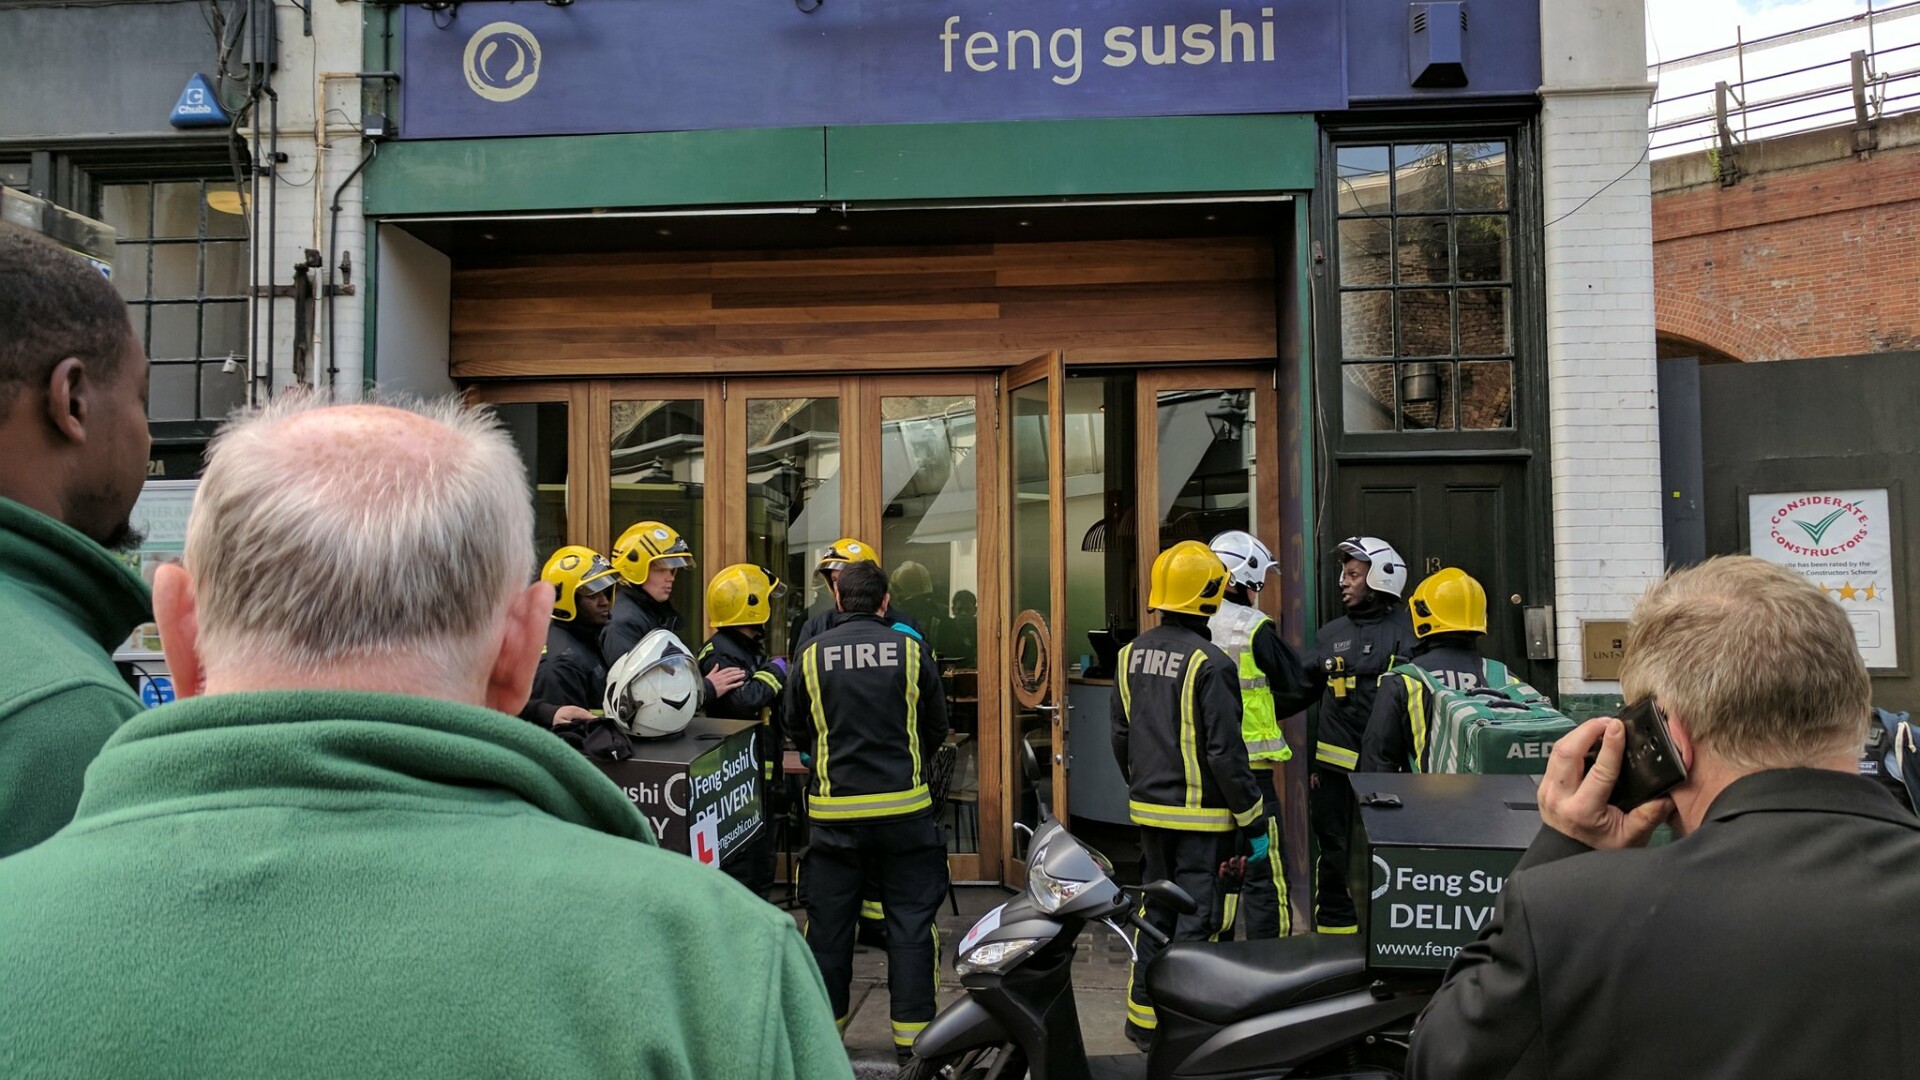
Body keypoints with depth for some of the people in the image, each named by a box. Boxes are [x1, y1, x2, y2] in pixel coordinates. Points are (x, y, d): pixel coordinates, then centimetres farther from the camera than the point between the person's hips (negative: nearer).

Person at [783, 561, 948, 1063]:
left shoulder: (812, 655, -2)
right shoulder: (910, 650, -4)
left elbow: (797, 730, 9)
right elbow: (937, 726, 6)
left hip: (834, 809, 1)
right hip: (903, 806, -1)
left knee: (829, 922, 12)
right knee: (910, 921, 8)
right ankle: (912, 1032, 12)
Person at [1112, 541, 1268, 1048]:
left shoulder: (1131, 654, 4)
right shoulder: (1210, 663, -18)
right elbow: (1225, 753, -18)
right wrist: (1254, 821, -8)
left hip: (1149, 808, 7)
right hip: (1200, 816, -7)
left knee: (1156, 910, 18)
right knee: (1197, 917, 4)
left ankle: (1143, 1016, 27)